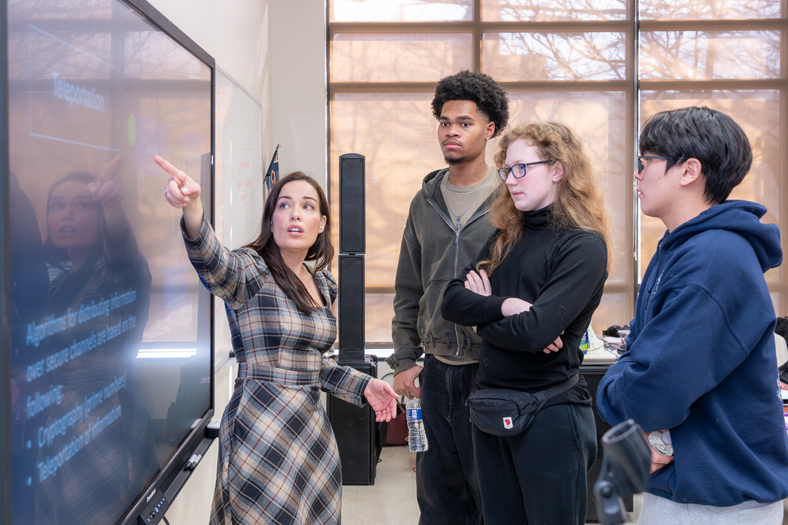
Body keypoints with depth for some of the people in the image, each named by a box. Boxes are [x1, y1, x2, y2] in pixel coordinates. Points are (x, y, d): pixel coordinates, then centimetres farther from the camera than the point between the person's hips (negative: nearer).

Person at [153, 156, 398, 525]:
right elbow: (211, 261, -34)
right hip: (262, 429, -6)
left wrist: (362, 385, 14)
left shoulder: (322, 285, 12)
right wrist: (192, 207, -52)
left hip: (311, 427, 7)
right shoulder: (250, 271, -9)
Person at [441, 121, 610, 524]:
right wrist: (505, 305, -18)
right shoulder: (506, 238, 10)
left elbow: (534, 332, -23)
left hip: (550, 413, -7)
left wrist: (482, 314, -5)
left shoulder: (584, 246, -12)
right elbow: (452, 301, 0)